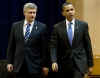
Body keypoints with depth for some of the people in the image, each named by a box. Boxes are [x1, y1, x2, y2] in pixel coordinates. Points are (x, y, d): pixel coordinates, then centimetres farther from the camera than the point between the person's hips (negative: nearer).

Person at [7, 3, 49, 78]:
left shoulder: (42, 27, -3)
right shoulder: (15, 26, 5)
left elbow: (44, 48, -2)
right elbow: (11, 46, 8)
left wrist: (45, 65, -3)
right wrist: (10, 62, 4)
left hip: (35, 66, -2)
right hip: (19, 66, 2)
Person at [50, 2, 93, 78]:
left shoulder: (83, 25, 0)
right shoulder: (57, 27, 0)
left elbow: (88, 45, 3)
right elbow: (53, 46, -4)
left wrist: (90, 64, 4)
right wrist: (54, 61, -20)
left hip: (80, 63, -1)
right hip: (64, 64, 2)